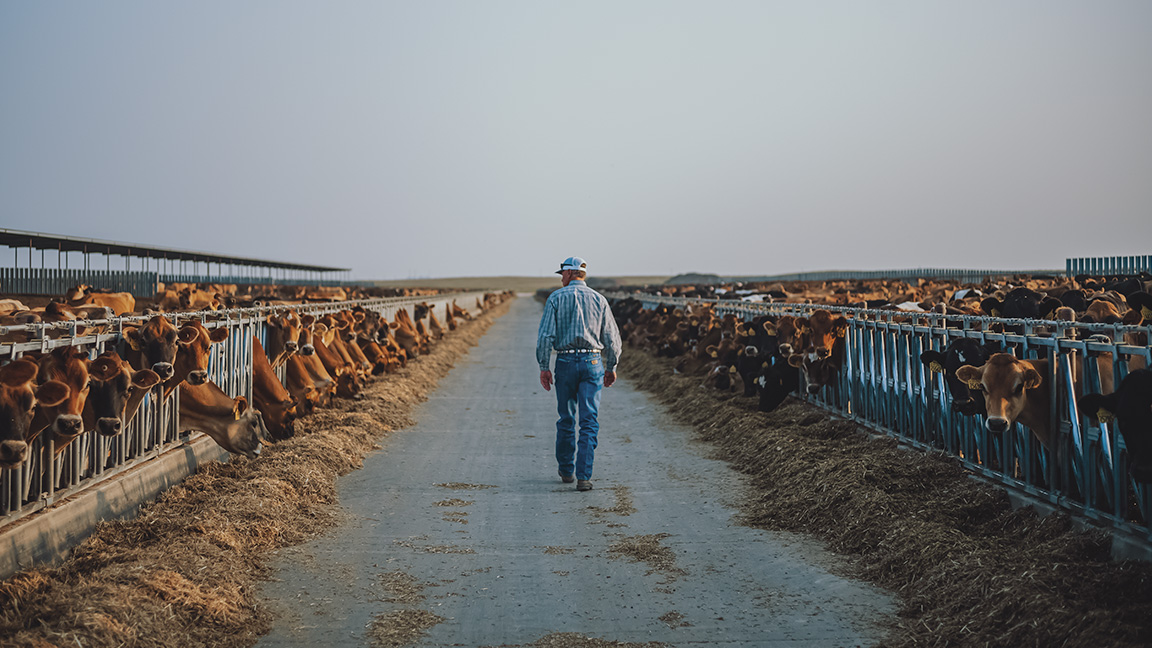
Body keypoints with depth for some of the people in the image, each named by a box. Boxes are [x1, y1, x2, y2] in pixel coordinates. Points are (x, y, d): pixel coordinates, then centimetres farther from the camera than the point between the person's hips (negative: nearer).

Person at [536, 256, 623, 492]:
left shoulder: (556, 298, 0)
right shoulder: (598, 299, 5)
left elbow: (545, 335, -6)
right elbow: (612, 337, 5)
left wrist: (543, 367, -1)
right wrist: (611, 367, 14)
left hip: (565, 362, 0)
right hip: (592, 362, 0)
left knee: (566, 419, 15)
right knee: (589, 421, -1)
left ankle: (567, 470, 26)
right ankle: (583, 477, -8)